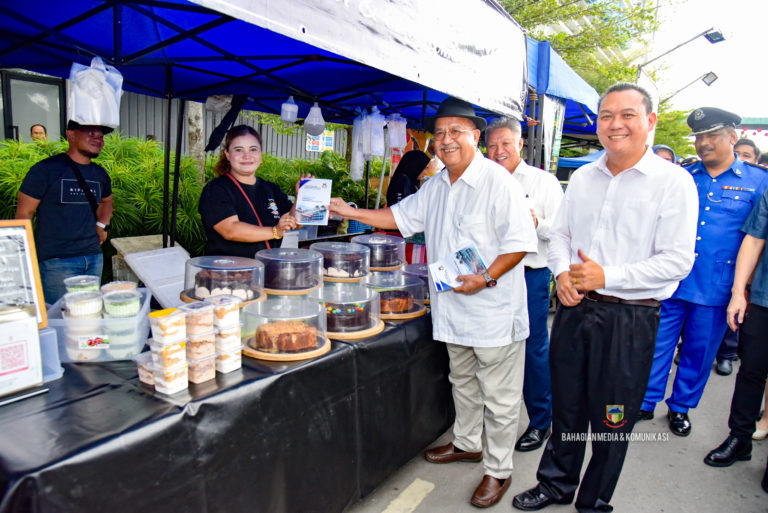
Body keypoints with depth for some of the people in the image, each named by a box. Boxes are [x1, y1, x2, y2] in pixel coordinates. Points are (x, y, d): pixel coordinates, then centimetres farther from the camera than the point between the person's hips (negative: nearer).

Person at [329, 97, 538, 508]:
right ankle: (467, 443, 44)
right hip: (453, 309, 8)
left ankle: (498, 469, 25)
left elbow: (520, 242, -16)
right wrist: (351, 212, 14)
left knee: (498, 396, 7)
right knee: (462, 382, 24)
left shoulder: (497, 181, -14)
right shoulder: (435, 187, 10)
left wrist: (485, 279, -26)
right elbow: (401, 216, 19)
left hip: (494, 311, -7)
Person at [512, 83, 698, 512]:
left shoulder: (674, 181, -8)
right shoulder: (583, 177, 8)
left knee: (611, 419, 11)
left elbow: (677, 261, -13)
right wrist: (562, 273, -4)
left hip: (629, 319, -4)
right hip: (574, 309, 5)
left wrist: (607, 277, -18)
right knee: (566, 405, 18)